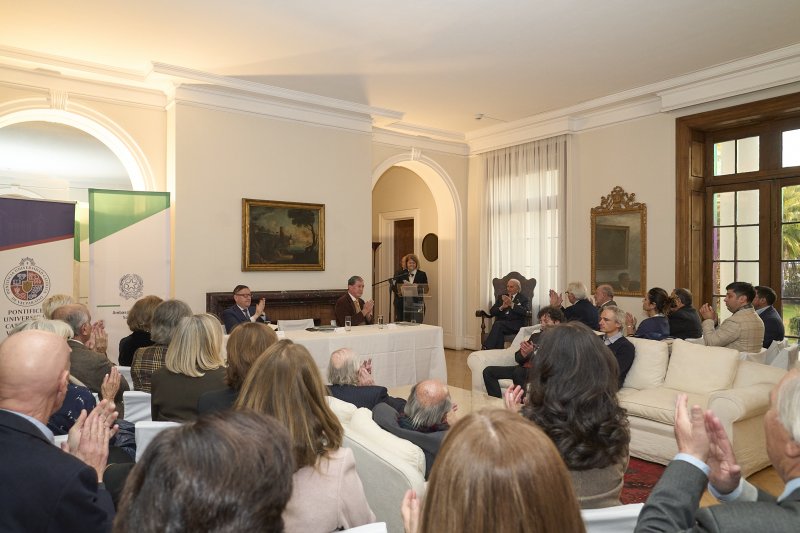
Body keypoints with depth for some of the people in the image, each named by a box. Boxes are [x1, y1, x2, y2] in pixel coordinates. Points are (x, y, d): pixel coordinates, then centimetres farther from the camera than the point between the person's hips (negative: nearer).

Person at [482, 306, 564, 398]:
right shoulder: (535, 336, 21)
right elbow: (518, 358, 16)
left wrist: (531, 352, -21)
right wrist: (523, 354, -7)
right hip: (523, 368, 7)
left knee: (519, 372, -38)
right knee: (488, 371, -7)